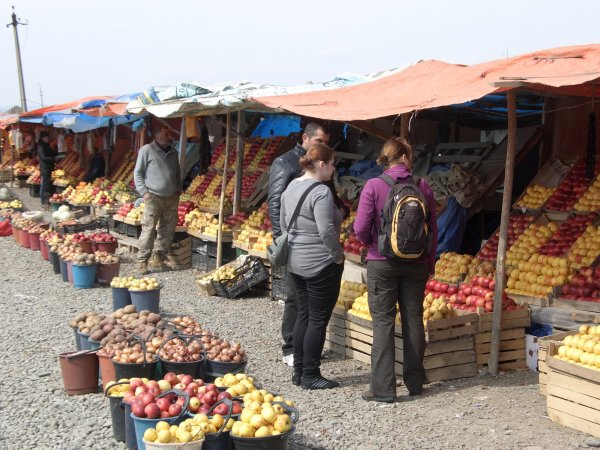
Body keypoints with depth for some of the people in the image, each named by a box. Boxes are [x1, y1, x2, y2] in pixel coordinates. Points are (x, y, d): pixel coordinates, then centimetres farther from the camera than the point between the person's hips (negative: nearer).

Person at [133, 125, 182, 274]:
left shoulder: (173, 153, 14)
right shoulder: (146, 150, -3)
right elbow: (138, 172, -1)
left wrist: (178, 190, 14)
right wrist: (143, 191, -9)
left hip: (171, 198, 6)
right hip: (153, 197, -6)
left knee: (168, 230, 8)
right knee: (148, 230, -9)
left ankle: (160, 258, 19)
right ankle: (142, 261, -3)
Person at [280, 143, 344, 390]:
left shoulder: (291, 187, 9)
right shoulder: (321, 192, -19)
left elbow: (283, 224, 17)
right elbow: (326, 230, -25)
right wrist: (338, 256, -12)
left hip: (295, 263, 9)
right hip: (321, 265, -9)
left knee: (303, 315, 16)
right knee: (318, 320, 1)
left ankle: (299, 371, 23)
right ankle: (311, 376, 7)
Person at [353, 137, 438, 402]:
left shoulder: (373, 186, -11)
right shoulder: (422, 186, -3)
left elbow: (361, 228, -12)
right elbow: (433, 228, 3)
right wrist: (430, 261, 16)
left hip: (382, 263, -3)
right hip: (416, 263, 3)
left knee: (383, 322, 2)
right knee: (414, 320, 13)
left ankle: (383, 388, 2)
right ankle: (415, 382, 25)